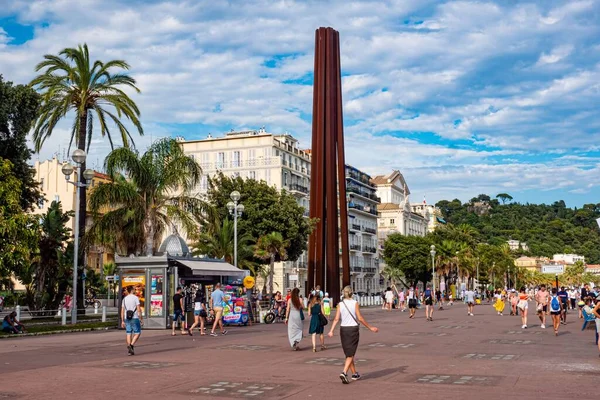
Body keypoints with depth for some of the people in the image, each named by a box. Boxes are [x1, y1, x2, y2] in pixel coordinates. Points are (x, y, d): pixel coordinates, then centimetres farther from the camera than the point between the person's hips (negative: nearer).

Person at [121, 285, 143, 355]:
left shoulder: (124, 299, 9)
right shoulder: (135, 298, -6)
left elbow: (122, 311, 9)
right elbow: (139, 309, -11)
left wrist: (122, 321, 14)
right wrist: (141, 319, -6)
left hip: (127, 318, 5)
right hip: (135, 318, -5)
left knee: (129, 333, 7)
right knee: (137, 333, 4)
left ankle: (130, 349, 5)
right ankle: (131, 345, -15)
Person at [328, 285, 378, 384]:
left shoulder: (340, 304, 1)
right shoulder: (355, 303, -7)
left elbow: (336, 319, -8)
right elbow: (360, 318, -9)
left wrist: (331, 330, -9)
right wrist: (370, 327, -1)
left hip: (343, 329, 4)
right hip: (353, 329, -3)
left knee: (348, 353, 17)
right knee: (350, 354, -2)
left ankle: (354, 374, 27)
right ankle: (344, 372, -21)